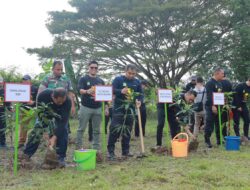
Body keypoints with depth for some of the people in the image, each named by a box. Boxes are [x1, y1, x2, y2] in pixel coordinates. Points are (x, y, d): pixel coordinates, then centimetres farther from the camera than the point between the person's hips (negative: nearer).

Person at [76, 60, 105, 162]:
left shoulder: (101, 81, 13)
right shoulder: (83, 79, 1)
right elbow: (80, 90, -14)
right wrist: (87, 91, -38)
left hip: (98, 108, 4)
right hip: (85, 107, -3)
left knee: (96, 130, 7)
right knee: (81, 129, 2)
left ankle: (97, 149, 12)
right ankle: (78, 147, 10)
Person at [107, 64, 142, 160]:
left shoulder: (137, 82, 10)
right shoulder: (118, 79, -3)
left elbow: (140, 94, 13)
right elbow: (111, 90, -9)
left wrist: (139, 101, -8)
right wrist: (121, 91, -27)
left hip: (130, 109, 5)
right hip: (118, 109, -4)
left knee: (128, 131, 10)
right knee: (115, 130, -8)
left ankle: (125, 151, 20)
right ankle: (111, 151, 0)